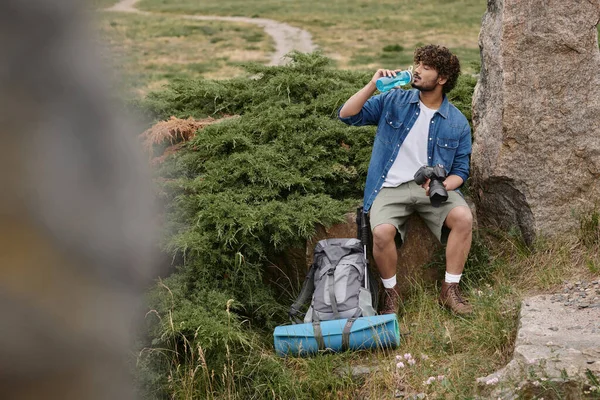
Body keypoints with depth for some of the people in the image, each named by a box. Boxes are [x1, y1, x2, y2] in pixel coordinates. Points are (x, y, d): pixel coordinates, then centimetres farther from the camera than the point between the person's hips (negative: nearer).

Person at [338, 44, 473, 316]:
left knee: (463, 217, -28)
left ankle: (449, 290, -11)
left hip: (433, 187, 1)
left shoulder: (457, 123, 5)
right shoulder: (394, 101, 5)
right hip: (391, 187, -1)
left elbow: (460, 171, 7)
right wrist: (373, 85, -13)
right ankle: (391, 293, -5)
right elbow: (347, 115, -1)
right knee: (382, 231, -31)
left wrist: (443, 186, -15)